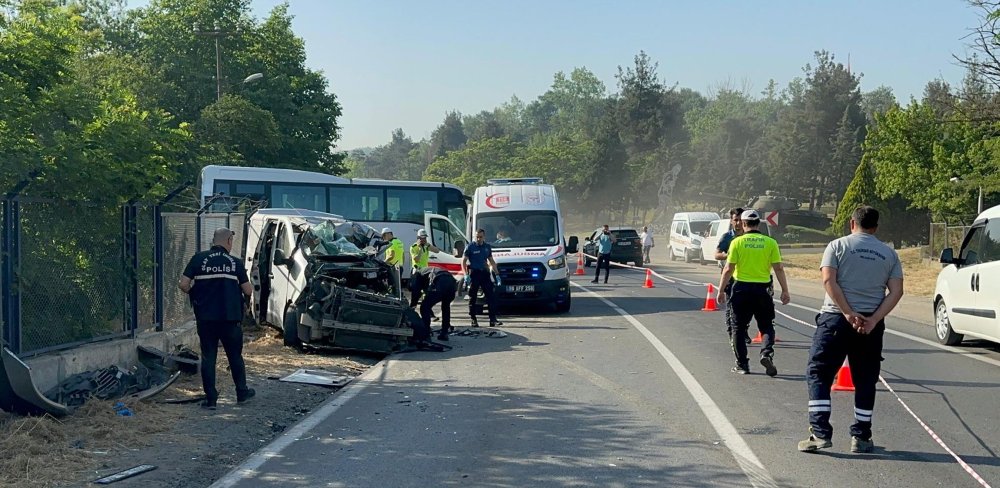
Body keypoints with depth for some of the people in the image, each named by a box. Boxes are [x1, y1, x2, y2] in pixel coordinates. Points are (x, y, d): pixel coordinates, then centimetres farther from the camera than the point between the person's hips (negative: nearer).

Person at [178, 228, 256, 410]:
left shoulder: (199, 259, -1)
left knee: (208, 357, 6)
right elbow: (248, 291, 1)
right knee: (235, 356, 15)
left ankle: (211, 399, 7)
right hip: (230, 318, 0)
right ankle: (242, 393, 27)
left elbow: (183, 285, -7)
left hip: (206, 318, 0)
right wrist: (245, 280, 22)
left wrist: (194, 293, 13)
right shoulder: (236, 263, 0)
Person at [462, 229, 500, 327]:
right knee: (472, 297, 1)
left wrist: (497, 273, 13)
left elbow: (491, 261, 19)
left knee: (491, 296, -3)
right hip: (474, 273, -4)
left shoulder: (487, 246, 10)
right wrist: (466, 275, -15)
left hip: (484, 273, 4)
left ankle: (493, 318, -3)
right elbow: (464, 261, -5)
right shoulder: (470, 246, -3)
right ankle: (473, 319, 8)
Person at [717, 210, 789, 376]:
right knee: (766, 326, 11)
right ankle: (766, 353, -14)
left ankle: (742, 364, 14)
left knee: (739, 328, 12)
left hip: (741, 288, -1)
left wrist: (721, 290, 2)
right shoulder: (770, 242, -1)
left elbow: (728, 269, -6)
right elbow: (778, 269, -3)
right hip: (762, 289, 1)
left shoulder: (737, 242, -4)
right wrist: (785, 291, 4)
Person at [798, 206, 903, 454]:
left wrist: (848, 313, -13)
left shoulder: (838, 246, 2)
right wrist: (873, 320, -8)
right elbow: (896, 291, -1)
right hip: (871, 325, 3)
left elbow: (829, 281, -12)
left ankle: (820, 433, -5)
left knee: (818, 374, 3)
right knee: (865, 381, 12)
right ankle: (861, 437, 14)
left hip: (835, 319, -3)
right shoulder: (889, 254, 10)